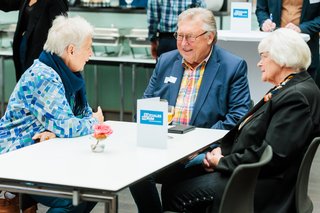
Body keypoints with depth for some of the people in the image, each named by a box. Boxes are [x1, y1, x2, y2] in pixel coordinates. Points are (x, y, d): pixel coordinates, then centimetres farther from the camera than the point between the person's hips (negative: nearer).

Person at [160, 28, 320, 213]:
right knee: (174, 178, 4)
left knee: (176, 194, -11)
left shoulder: (297, 96, -20)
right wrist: (223, 150, 1)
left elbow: (271, 155, -25)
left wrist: (223, 162, -15)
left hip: (266, 184, -10)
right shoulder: (286, 89, 13)